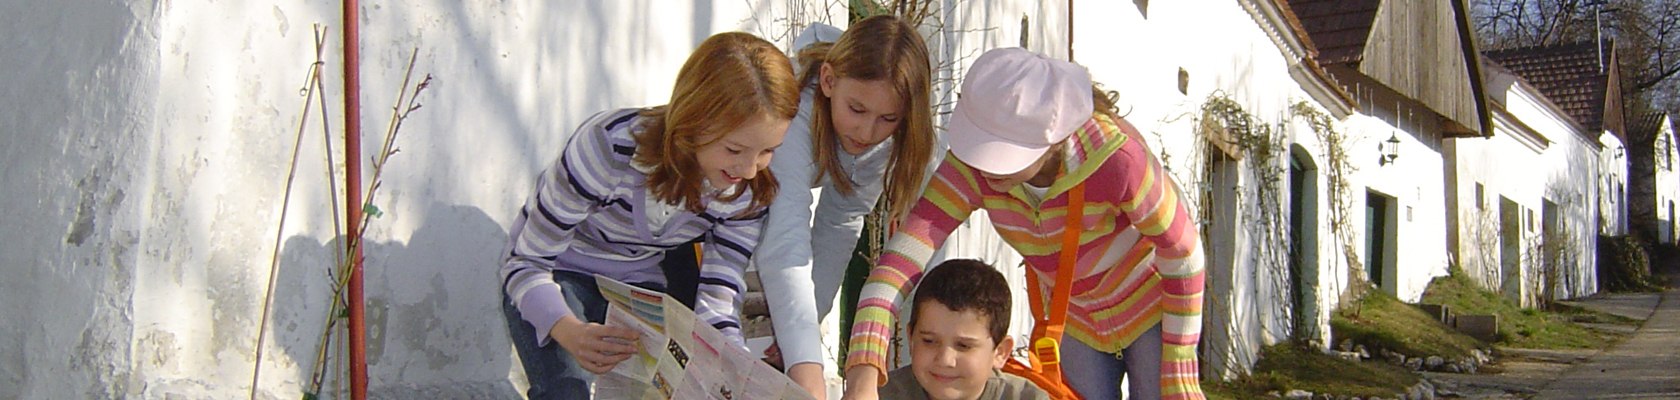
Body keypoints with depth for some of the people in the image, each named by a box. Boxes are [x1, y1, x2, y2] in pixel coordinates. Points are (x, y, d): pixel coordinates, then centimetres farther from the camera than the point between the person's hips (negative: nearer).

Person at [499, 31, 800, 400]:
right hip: (555, 275, -3)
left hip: (640, 282, 4)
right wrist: (570, 332, -45)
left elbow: (716, 303, -17)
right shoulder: (608, 147, -32)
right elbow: (527, 264, -25)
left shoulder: (751, 189, -18)